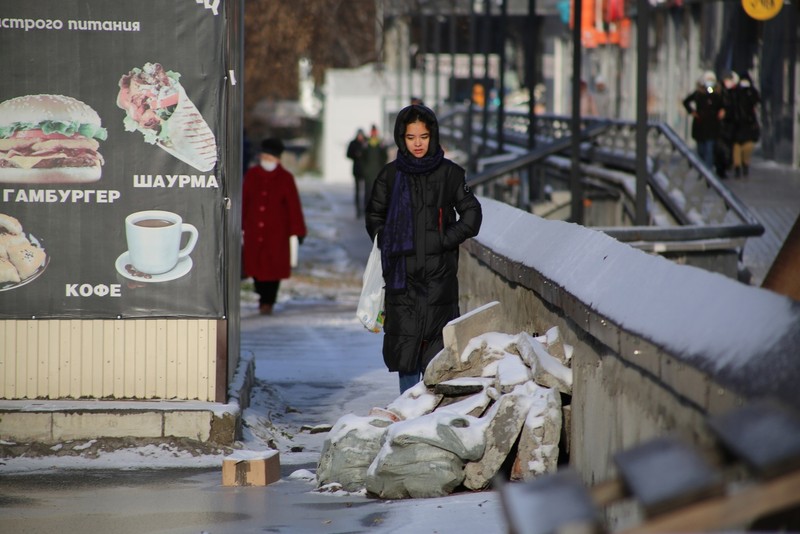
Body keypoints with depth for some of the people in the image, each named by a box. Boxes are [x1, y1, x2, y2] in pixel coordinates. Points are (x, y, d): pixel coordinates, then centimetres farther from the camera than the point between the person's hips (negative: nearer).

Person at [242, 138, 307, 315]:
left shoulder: (285, 178, -4)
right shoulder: (252, 175, 3)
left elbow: (293, 206, -3)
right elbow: (243, 201, 10)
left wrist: (297, 231, -5)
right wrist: (239, 226, 11)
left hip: (277, 232, -2)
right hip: (254, 231, 3)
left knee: (273, 266, -2)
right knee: (254, 264, 4)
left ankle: (267, 301, 9)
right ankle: (263, 296, 25)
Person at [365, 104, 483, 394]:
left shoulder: (449, 173, 3)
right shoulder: (390, 175, 7)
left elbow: (471, 213, 7)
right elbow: (374, 216, 17)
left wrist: (446, 240, -4)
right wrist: (390, 244, 3)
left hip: (439, 272, -1)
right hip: (402, 272, 1)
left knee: (437, 338, -4)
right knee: (405, 337, 0)